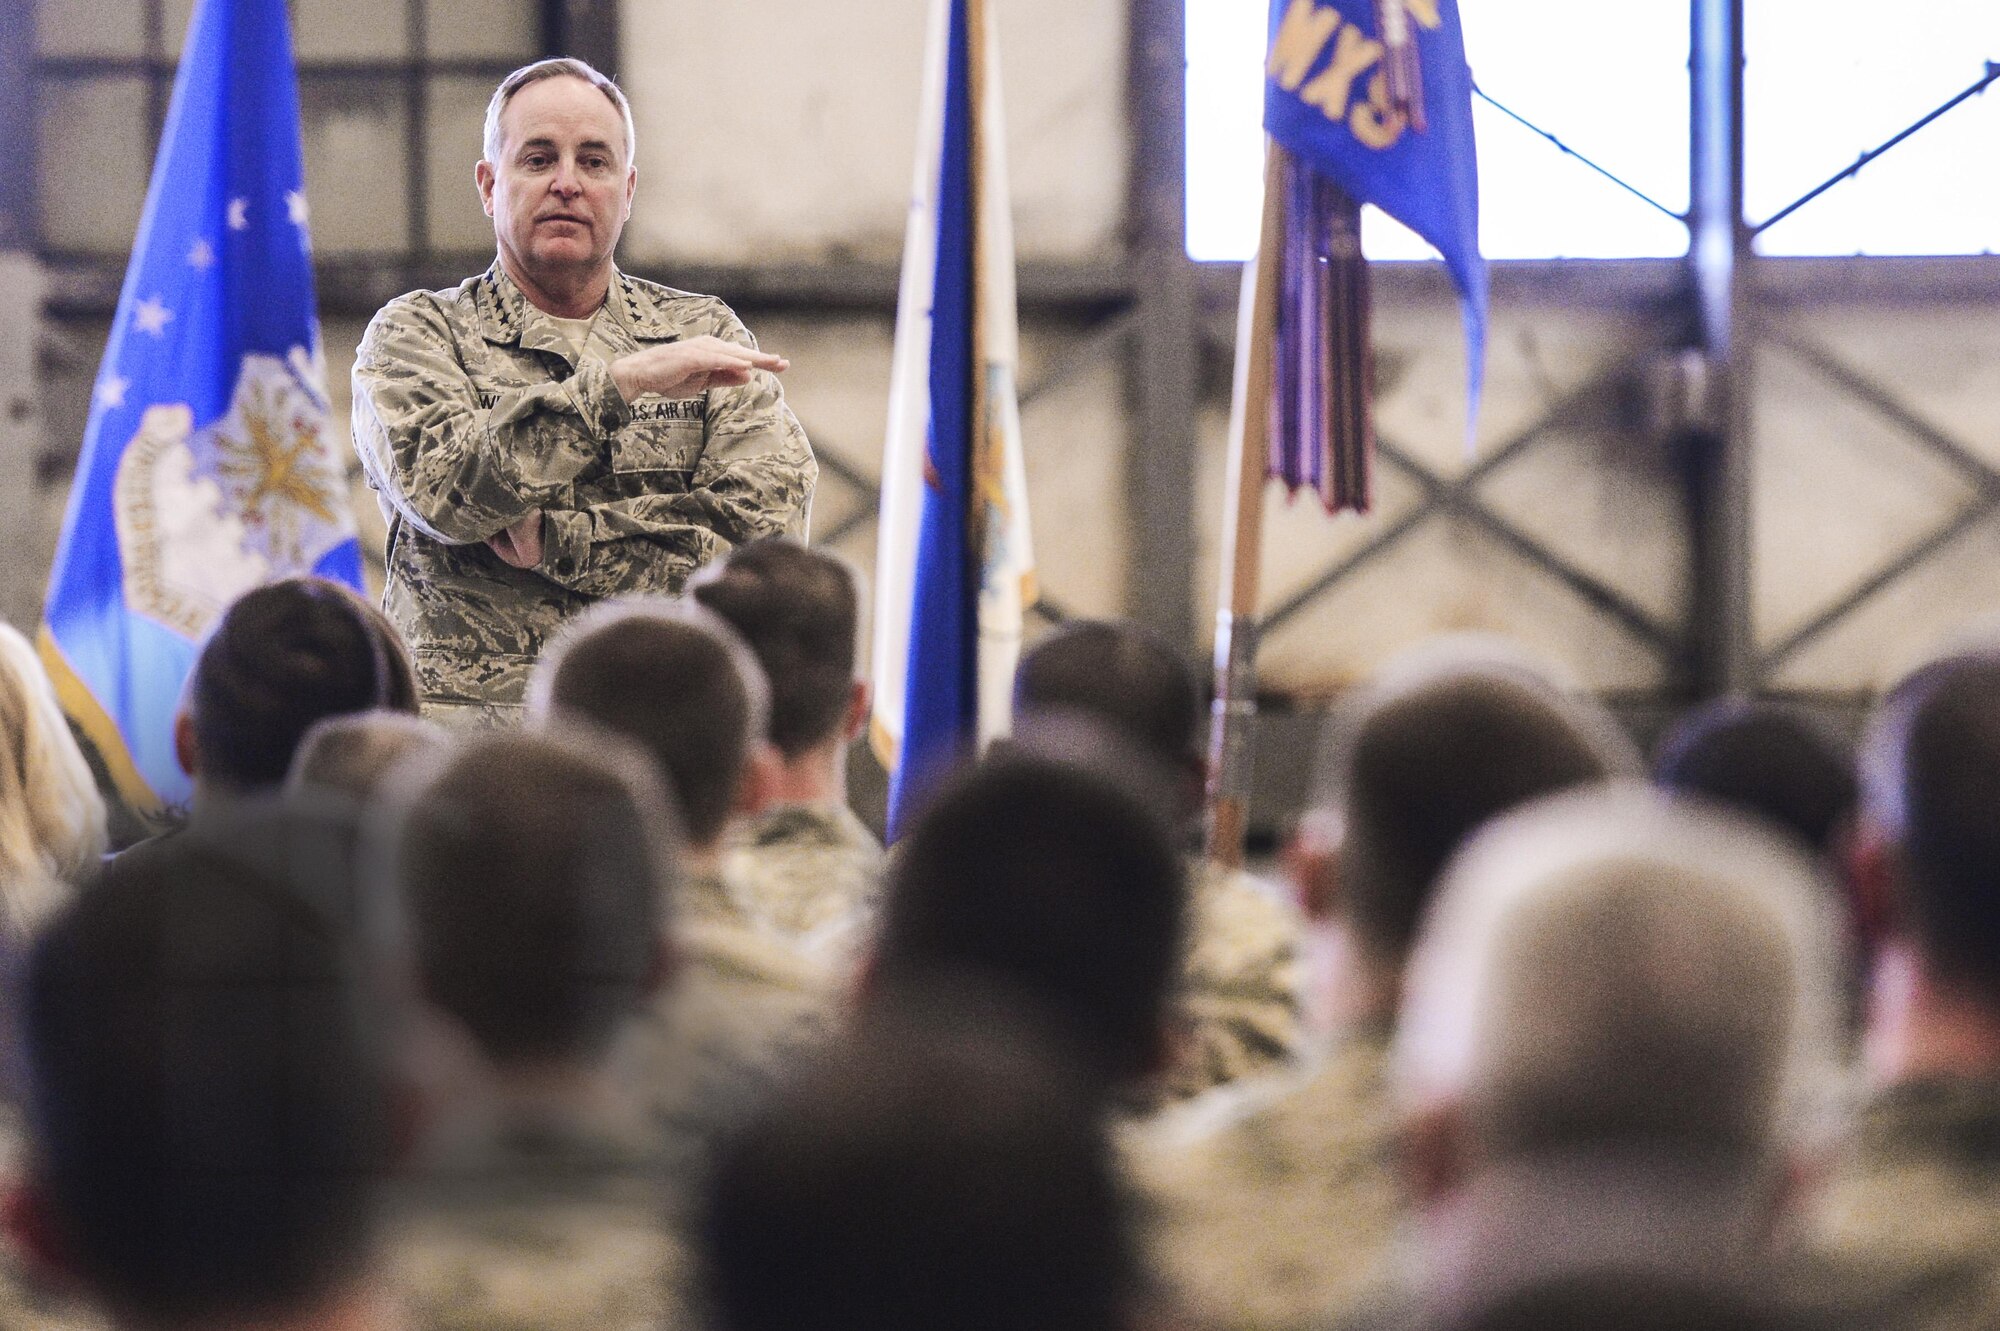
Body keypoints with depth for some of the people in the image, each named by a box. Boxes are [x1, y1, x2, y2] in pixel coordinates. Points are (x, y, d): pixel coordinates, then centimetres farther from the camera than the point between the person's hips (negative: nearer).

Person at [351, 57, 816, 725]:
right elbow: (443, 484, -10)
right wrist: (622, 382, -14)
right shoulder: (415, 332, 11)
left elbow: (766, 533, 1)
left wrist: (555, 538, -6)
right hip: (471, 722, -2)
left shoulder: (705, 332, 16)